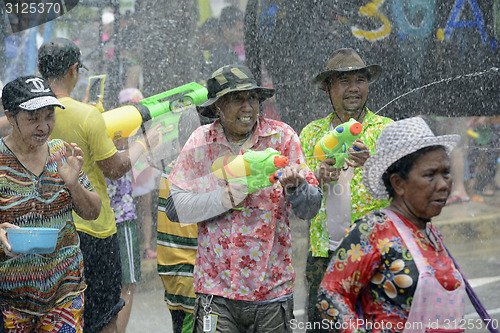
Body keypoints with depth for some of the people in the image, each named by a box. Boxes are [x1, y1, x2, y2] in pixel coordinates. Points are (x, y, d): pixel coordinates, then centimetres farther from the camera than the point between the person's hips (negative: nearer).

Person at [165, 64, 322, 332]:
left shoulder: (281, 136, 1)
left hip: (273, 288, 0)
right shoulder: (201, 142, 3)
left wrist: (295, 187, -24)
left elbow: (310, 209, -2)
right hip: (216, 291, 0)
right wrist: (225, 198, -17)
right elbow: (175, 208, -3)